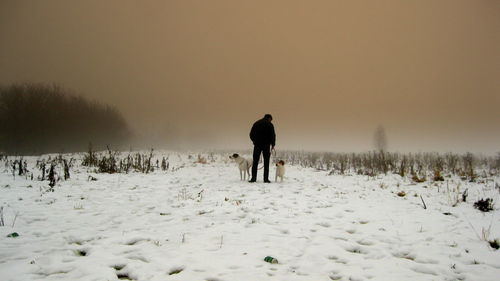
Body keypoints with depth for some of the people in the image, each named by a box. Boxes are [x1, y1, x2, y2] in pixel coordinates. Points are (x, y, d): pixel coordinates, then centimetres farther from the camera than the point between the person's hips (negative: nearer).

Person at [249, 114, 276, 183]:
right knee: (266, 162, 3)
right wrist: (273, 144, 3)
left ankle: (253, 178, 2)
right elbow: (272, 135, -7)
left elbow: (251, 134, 11)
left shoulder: (256, 123, 12)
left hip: (257, 144, 3)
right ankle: (266, 179, 0)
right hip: (266, 145, -3)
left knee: (255, 162, 6)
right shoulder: (269, 124, -1)